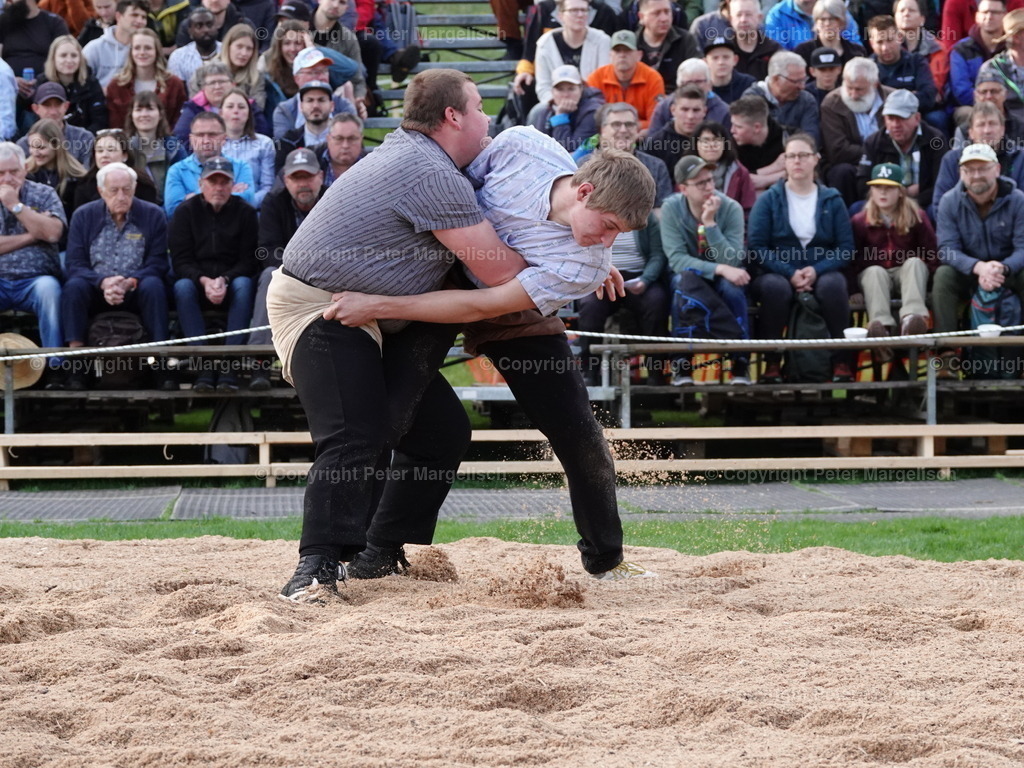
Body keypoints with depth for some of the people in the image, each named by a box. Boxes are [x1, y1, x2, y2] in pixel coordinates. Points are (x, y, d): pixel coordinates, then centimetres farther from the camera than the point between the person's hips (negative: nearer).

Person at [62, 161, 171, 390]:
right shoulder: (83, 216, 4)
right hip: (95, 292, 1)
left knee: (153, 285, -33)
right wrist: (103, 283, -24)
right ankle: (76, 368, -33)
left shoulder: (153, 215, 1)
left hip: (137, 292, -1)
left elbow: (157, 264, -6)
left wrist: (130, 283, -25)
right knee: (74, 286, -30)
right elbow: (74, 265, -4)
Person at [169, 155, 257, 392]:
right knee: (182, 287, -32)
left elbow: (248, 261, -4)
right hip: (196, 279, 0)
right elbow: (180, 261, -5)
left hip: (232, 279, 0)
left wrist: (224, 280, -23)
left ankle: (229, 366, -38)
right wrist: (204, 281, -24)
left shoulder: (245, 212, 1)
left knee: (244, 285, -33)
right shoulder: (186, 211, 2)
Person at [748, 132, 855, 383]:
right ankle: (771, 362, -28)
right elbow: (756, 247, -2)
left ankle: (841, 362, -29)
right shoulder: (768, 200, 8)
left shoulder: (832, 201, 12)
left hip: (821, 273, 1)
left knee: (833, 285, -35)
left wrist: (816, 270, -14)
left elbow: (846, 248, 4)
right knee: (775, 287, -37)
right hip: (778, 273, -1)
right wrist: (790, 273, -15)